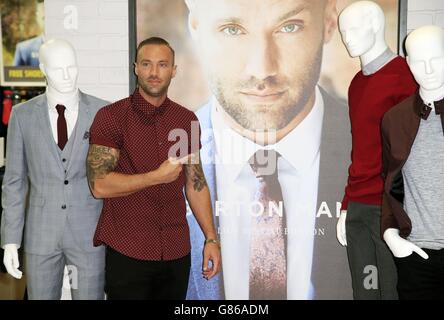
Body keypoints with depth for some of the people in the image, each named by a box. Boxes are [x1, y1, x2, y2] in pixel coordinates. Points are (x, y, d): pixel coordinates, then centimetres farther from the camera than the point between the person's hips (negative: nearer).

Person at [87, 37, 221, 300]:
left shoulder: (187, 119, 6)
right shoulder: (111, 116, -7)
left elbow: (196, 183, 10)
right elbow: (99, 185, -14)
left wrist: (211, 239, 6)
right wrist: (158, 176, -14)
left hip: (177, 252, 4)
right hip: (127, 252, -4)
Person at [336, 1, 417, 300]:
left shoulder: (405, 76, -8)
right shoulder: (357, 83, 15)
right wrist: (346, 207, 17)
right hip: (357, 208, 7)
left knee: (392, 290, 4)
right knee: (363, 291, 13)